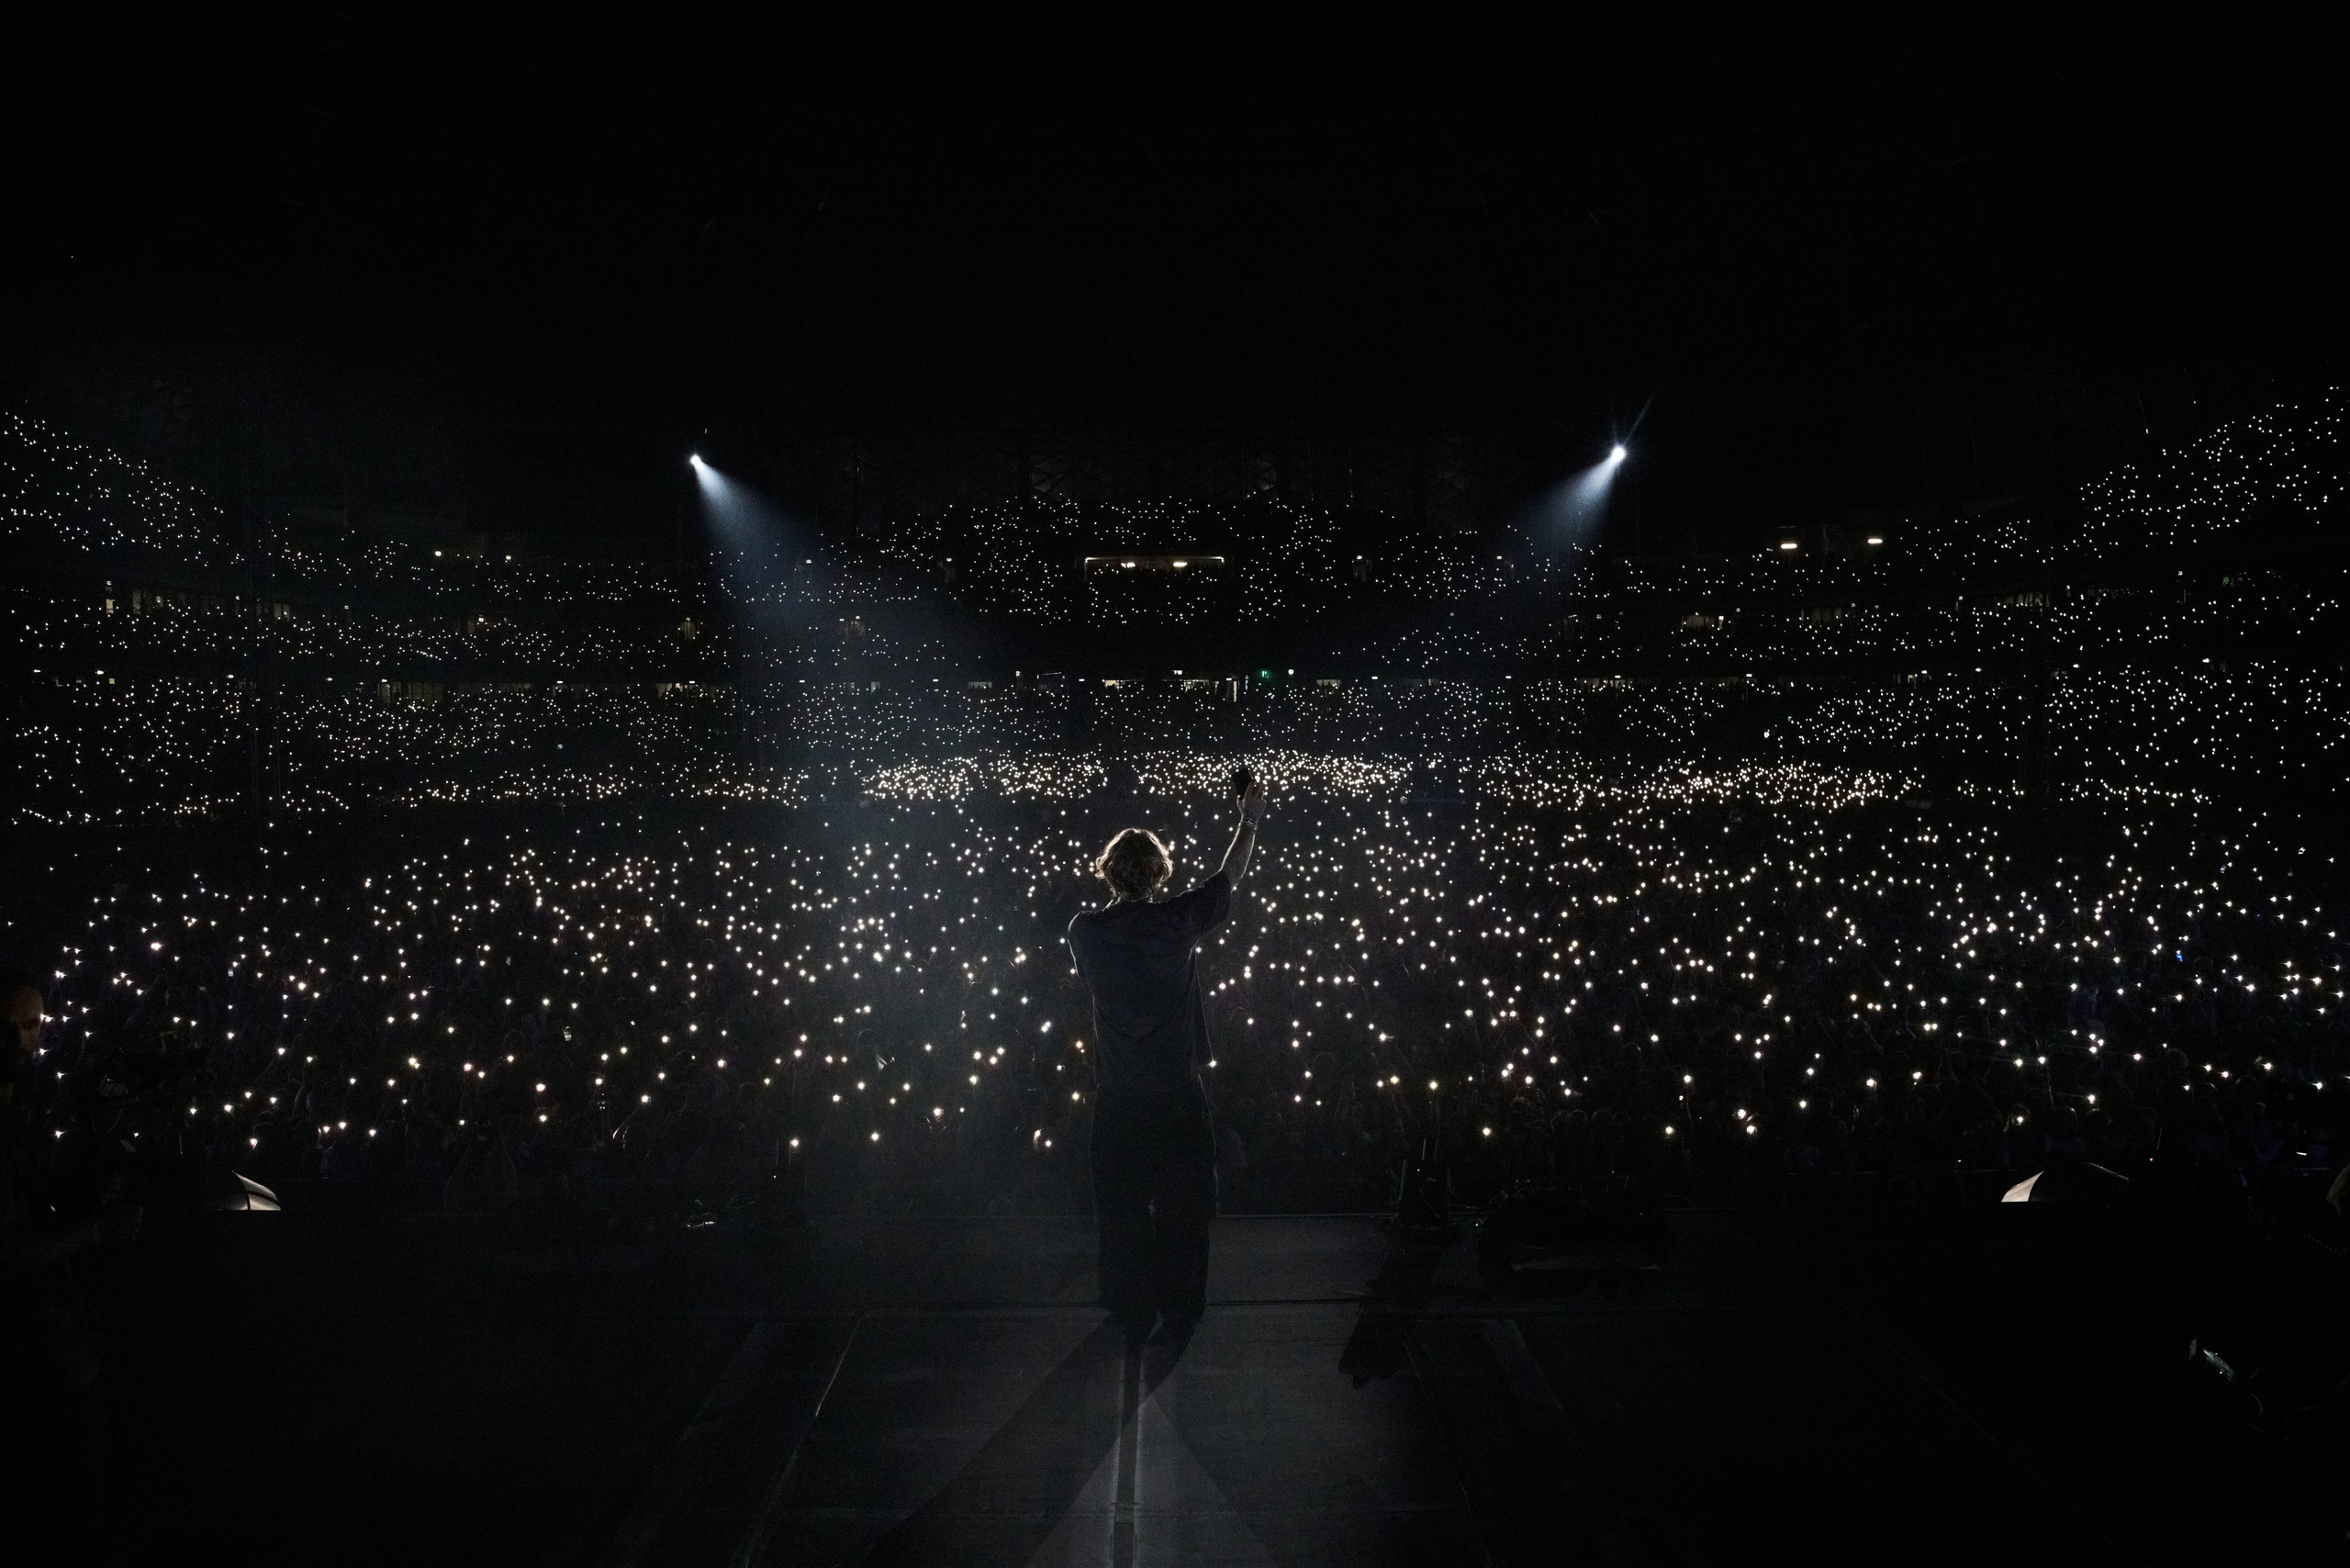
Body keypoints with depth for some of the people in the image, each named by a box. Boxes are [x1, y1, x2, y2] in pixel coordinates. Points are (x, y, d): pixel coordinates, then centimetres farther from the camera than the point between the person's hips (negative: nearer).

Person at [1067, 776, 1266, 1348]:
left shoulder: (1084, 930, -8)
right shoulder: (1177, 922, -14)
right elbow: (1229, 876, 2)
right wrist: (1250, 819, 15)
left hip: (1117, 1095, 2)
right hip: (1178, 1092, -1)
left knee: (1122, 1208, 15)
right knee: (1181, 1207, 14)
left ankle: (1132, 1316, 28)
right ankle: (1179, 1316, 26)